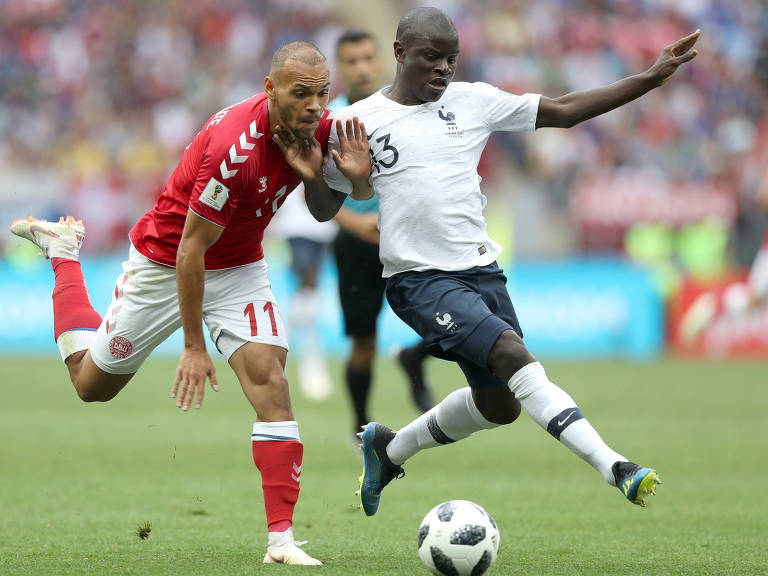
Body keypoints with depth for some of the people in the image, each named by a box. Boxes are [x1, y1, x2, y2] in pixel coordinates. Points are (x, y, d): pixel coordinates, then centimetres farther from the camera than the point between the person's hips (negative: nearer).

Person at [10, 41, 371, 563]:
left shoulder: (316, 128, -14)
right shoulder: (235, 146, -36)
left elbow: (321, 212, 3)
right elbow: (189, 251, -28)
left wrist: (353, 178, -21)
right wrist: (194, 347, -23)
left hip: (240, 269, 5)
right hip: (165, 263, -5)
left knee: (269, 378, -17)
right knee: (92, 383, 15)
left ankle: (282, 539, -18)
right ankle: (63, 252, 39)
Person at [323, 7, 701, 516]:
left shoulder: (472, 101, 7)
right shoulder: (357, 122, -2)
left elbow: (564, 111, 9)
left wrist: (651, 78, 4)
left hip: (481, 269, 6)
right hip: (419, 278, -6)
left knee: (499, 405, 10)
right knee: (513, 353, -26)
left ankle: (389, 448, 34)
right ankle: (613, 467, -33)